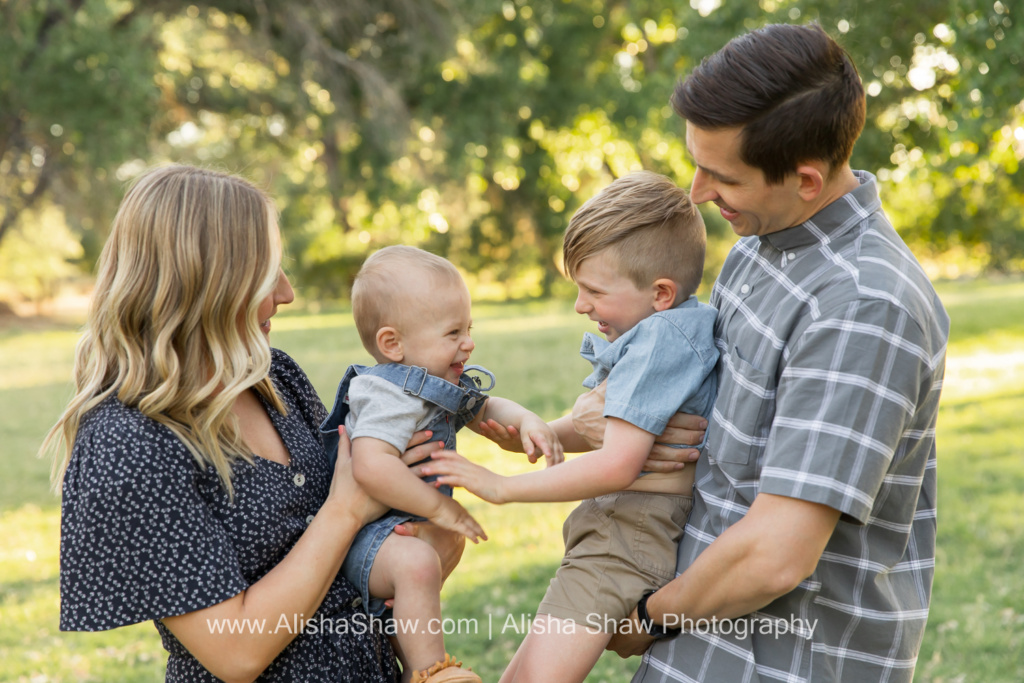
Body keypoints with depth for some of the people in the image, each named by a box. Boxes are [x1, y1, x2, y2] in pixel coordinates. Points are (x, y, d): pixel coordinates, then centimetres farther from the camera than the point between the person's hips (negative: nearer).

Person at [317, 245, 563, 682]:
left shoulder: (443, 387, 4)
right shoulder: (393, 397, -27)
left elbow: (486, 409, 19)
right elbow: (371, 465, -42)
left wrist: (526, 421, -4)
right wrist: (439, 507, -34)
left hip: (401, 526, 11)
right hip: (362, 533, -11)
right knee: (416, 562, -41)